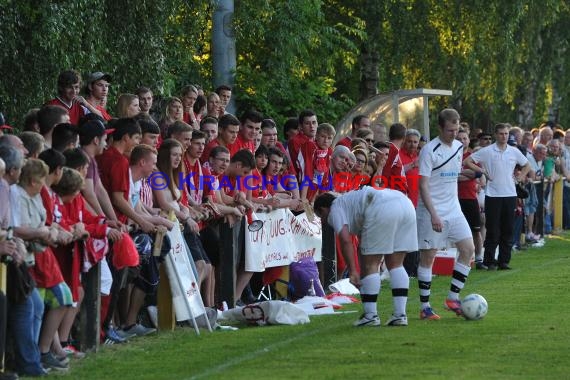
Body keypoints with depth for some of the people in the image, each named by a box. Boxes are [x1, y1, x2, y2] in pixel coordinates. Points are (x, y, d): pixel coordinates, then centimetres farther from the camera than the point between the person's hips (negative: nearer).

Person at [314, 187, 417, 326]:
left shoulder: (335, 210, 16)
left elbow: (345, 240, -1)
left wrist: (352, 271, -1)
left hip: (382, 210, -8)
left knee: (369, 265, 5)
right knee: (396, 264, 16)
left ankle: (371, 315, 7)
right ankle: (400, 315, 11)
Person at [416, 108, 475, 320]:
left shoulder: (458, 147, 9)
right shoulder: (429, 150, -13)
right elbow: (423, 185, -17)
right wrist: (433, 215, -23)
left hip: (453, 210, 7)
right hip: (431, 212, -7)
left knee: (468, 248, -4)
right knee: (428, 256, -3)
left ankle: (453, 298, 5)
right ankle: (425, 307, 3)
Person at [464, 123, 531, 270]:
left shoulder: (514, 152, 7)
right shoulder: (487, 151, -3)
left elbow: (527, 166, 22)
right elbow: (467, 162, -2)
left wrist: (519, 177, 8)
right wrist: (482, 171, -6)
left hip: (510, 194, 3)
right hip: (493, 195, -3)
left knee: (508, 230, 5)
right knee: (493, 230, -3)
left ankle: (504, 261, 11)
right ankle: (490, 261, 2)